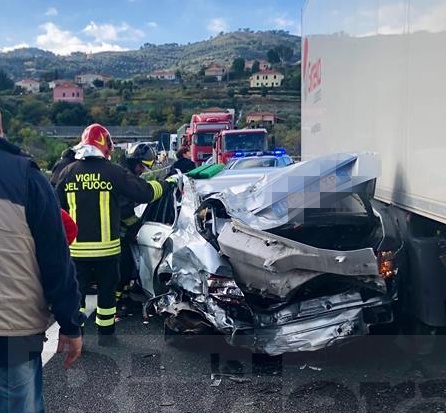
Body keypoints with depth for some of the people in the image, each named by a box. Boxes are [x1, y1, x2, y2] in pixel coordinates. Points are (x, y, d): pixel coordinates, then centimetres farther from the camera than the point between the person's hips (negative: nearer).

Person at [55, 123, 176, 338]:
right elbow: (144, 193, -8)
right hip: (106, 247, -2)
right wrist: (167, 183, 8)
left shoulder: (68, 172, 1)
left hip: (76, 247, 2)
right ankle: (106, 333, 25)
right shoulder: (113, 171, -8)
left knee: (76, 292, 12)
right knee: (107, 291, 13)